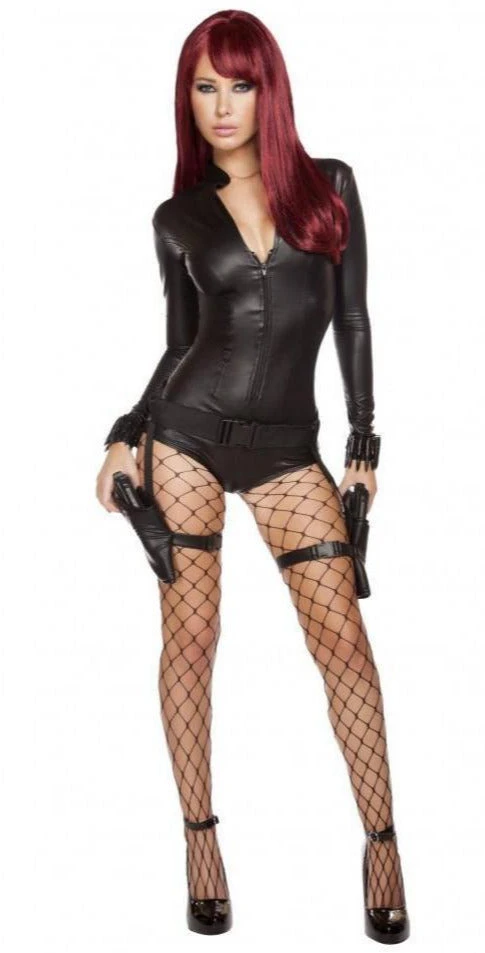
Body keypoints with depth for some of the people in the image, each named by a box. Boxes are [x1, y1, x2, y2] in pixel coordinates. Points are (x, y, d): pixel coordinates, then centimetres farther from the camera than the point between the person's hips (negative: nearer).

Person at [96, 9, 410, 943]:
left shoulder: (330, 185, 6)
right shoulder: (179, 217, 7)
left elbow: (352, 321, 6)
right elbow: (179, 345, 11)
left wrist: (363, 443, 4)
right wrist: (124, 437, 3)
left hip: (288, 451, 0)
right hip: (186, 436, 1)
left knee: (344, 640, -5)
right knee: (190, 638, 2)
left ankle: (382, 843, 9)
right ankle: (201, 840, 17)